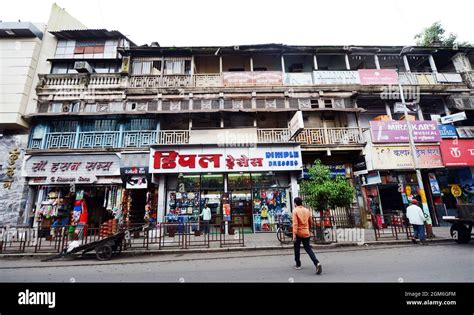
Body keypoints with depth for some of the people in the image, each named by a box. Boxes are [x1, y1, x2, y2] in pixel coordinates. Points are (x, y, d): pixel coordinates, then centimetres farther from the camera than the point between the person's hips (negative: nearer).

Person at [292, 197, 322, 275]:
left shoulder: (295, 211, -10)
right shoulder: (307, 210, 6)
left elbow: (295, 223, -19)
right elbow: (310, 222, 15)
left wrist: (294, 234, -19)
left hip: (298, 233, -4)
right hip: (306, 233, 4)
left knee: (297, 249, 14)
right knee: (308, 249, 10)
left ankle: (298, 265, 24)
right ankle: (317, 263, -9)